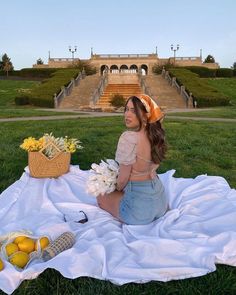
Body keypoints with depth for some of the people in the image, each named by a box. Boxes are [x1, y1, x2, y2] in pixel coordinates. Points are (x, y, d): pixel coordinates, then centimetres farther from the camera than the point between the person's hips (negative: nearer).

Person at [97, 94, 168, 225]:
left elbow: (123, 179, -18)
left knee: (101, 196, 20)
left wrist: (117, 189, 5)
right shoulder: (156, 135, -2)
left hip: (139, 205, -7)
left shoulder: (128, 137, -25)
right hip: (159, 197, 7)